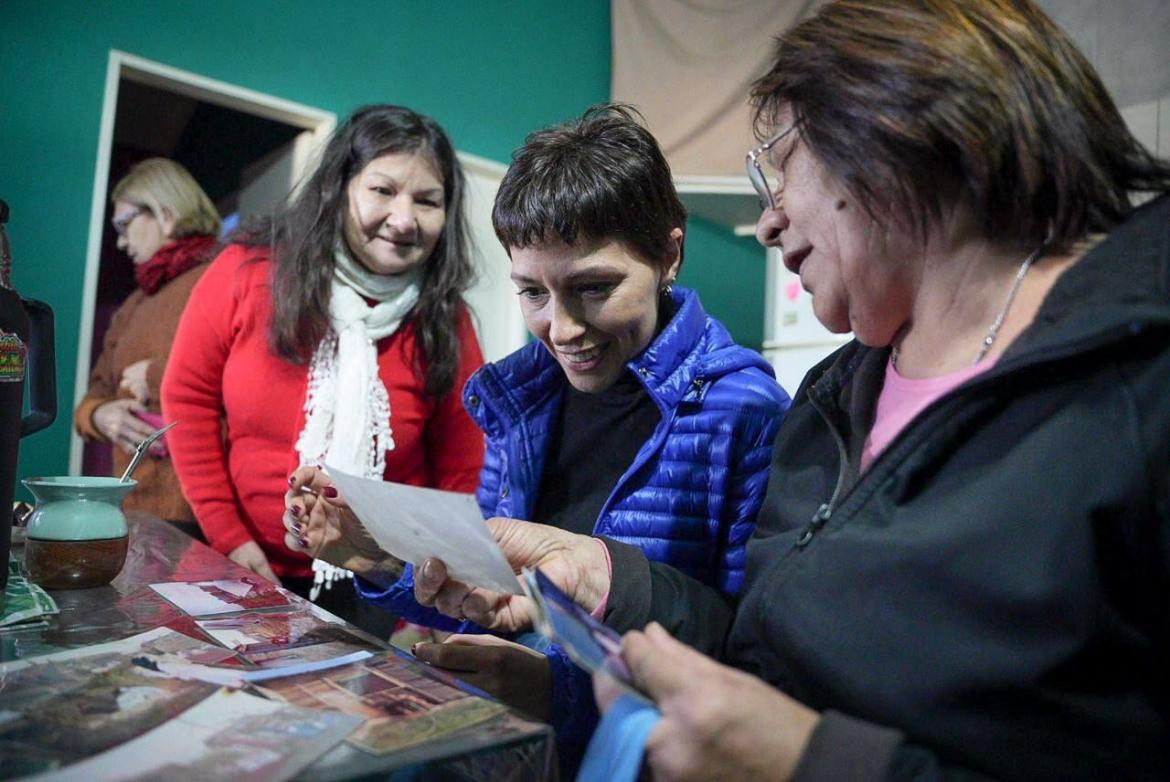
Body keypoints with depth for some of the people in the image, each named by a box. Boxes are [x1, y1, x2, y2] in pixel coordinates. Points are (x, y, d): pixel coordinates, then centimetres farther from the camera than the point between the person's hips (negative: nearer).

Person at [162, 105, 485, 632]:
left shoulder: (445, 322, -9)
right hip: (245, 571, 1)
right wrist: (228, 536, -4)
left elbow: (462, 475, -6)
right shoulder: (248, 272, -9)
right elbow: (188, 397, -2)